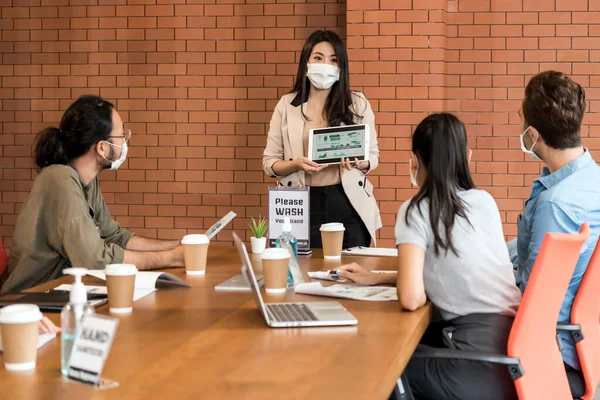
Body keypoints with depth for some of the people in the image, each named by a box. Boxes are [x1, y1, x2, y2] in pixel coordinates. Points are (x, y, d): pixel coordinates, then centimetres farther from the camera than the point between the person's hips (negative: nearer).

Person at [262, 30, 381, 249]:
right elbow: (269, 162, 5)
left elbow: (373, 156, 9)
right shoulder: (287, 105, 5)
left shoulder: (358, 103, 5)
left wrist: (360, 164, -13)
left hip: (348, 205, 0)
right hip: (303, 205, 0)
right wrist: (296, 164, -15)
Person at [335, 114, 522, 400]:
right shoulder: (485, 201, 13)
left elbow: (411, 298, -16)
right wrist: (375, 278, 27)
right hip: (518, 348, 7)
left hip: (486, 370, -7)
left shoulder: (417, 211, -6)